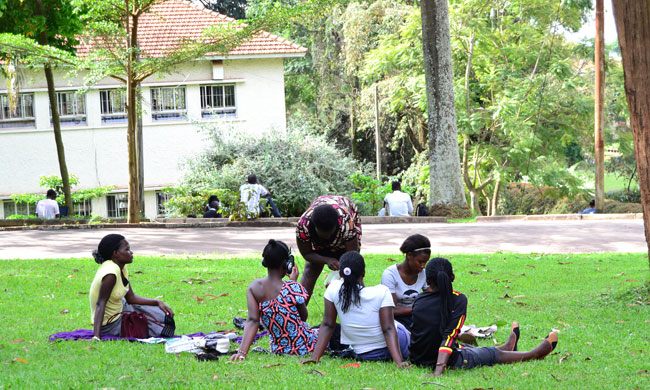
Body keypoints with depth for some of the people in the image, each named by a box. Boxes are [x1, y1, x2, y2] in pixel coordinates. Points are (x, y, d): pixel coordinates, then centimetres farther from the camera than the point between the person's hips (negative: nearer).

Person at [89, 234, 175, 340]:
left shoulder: (122, 269, 1)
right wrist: (96, 336, -40)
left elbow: (131, 298, 7)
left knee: (166, 317, 11)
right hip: (110, 325, -9)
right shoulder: (110, 273, -28)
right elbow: (100, 304, -32)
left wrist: (158, 302, -2)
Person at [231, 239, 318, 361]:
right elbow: (303, 317, -4)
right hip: (304, 346, -5)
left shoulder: (254, 288, -8)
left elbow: (252, 320, -18)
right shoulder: (293, 287, -22)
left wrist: (242, 351, -23)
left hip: (278, 349, 5)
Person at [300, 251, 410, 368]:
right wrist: (398, 362, -27)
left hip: (362, 355, 3)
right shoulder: (382, 292, -19)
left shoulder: (334, 289, -12)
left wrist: (315, 357, -6)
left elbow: (327, 325, -10)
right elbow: (388, 329, -24)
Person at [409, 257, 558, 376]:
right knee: (494, 354, 17)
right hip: (449, 361, -6)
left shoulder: (418, 301, -2)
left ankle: (508, 347, 58)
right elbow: (449, 335, -25)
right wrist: (439, 370, -32)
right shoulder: (458, 299, -16)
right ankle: (535, 354, 41)